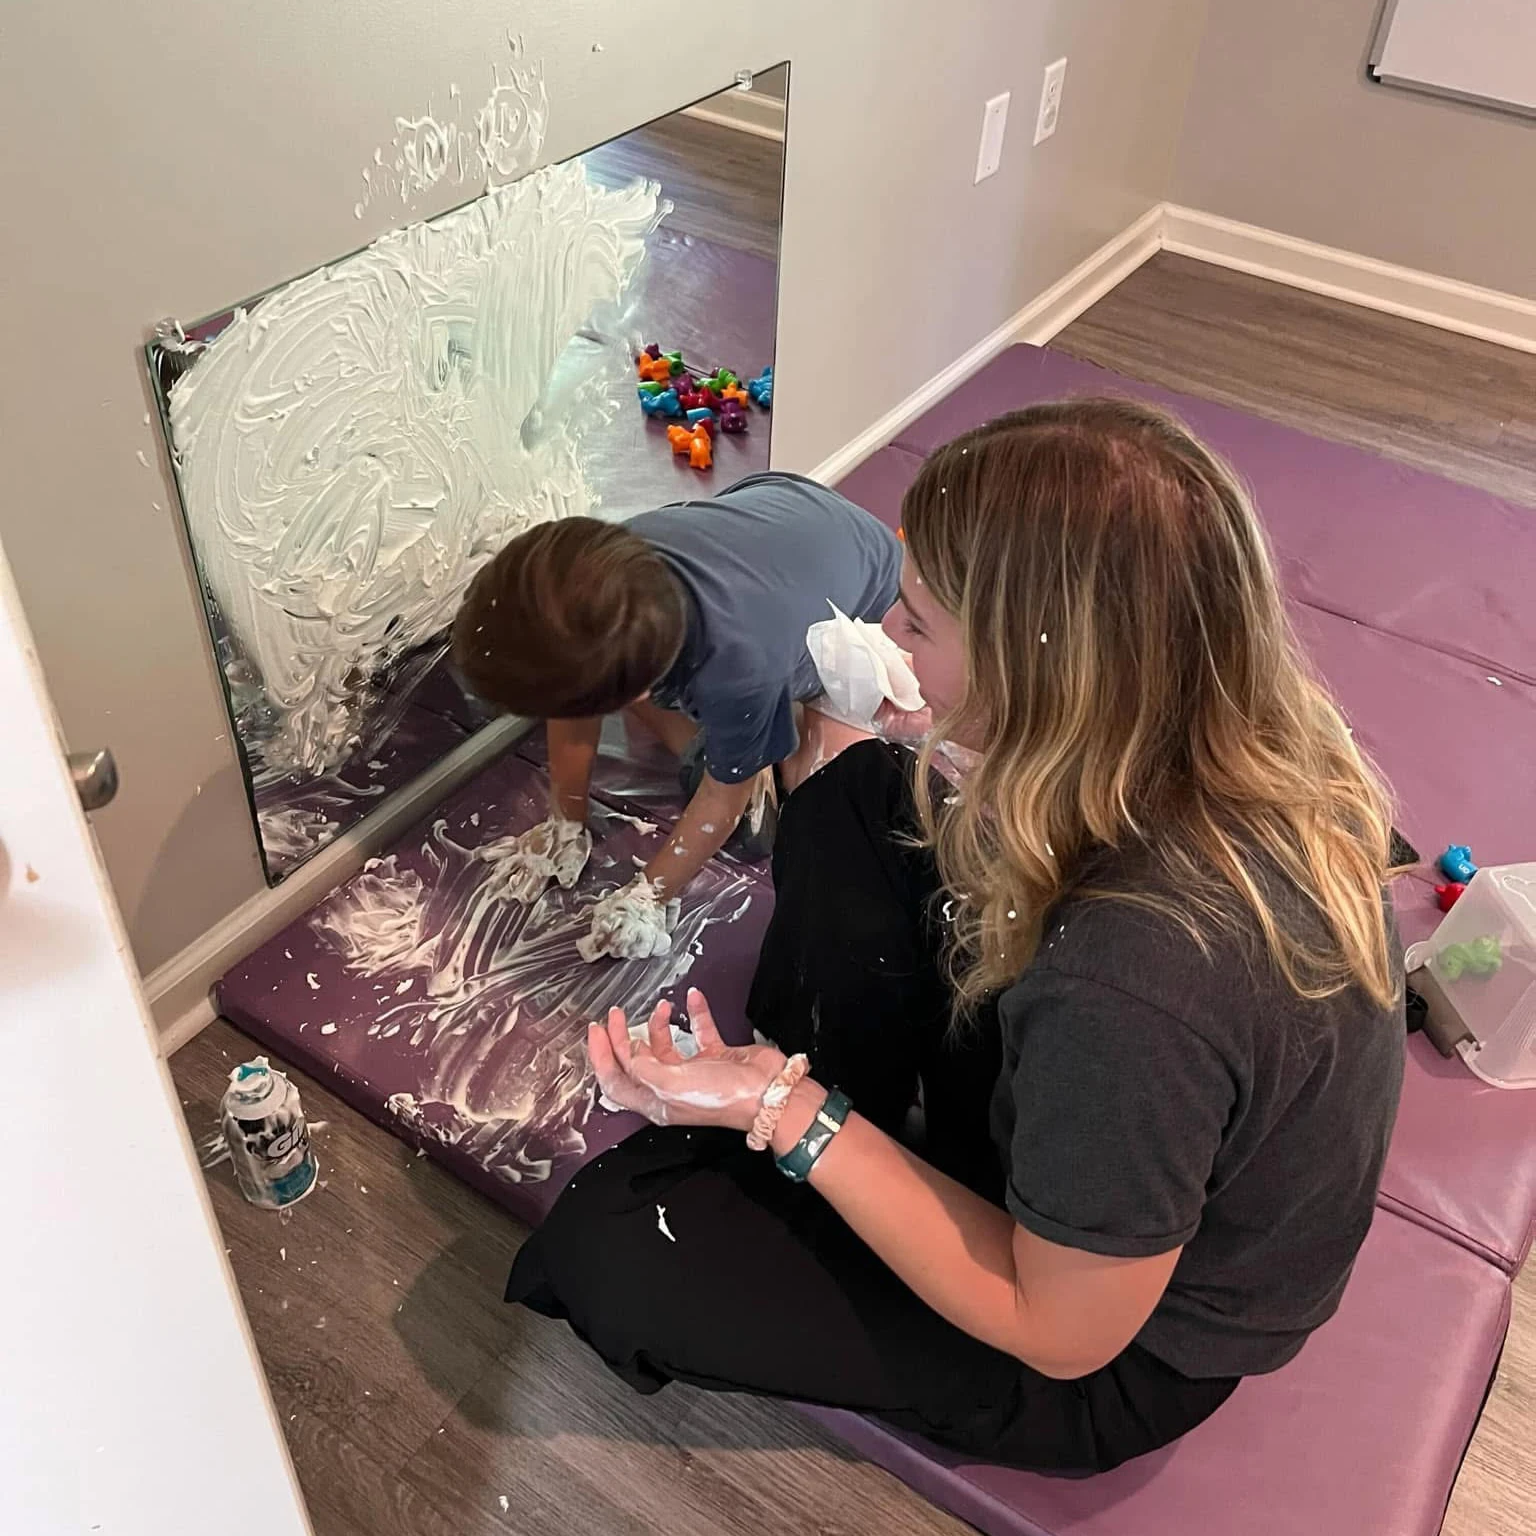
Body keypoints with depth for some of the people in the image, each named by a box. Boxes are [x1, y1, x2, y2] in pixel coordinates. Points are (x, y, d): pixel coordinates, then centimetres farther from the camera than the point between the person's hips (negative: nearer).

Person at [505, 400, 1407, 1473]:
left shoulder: (1133, 989, -43)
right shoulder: (1251, 736, -20)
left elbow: (1061, 1332, -25)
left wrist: (785, 1117, -26)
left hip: (1118, 1360, -6)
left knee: (606, 1242, -9)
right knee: (858, 798, 5)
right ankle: (845, 1135, 17)